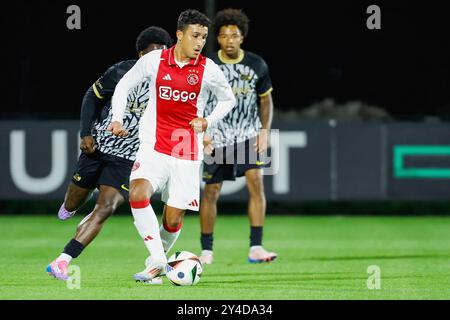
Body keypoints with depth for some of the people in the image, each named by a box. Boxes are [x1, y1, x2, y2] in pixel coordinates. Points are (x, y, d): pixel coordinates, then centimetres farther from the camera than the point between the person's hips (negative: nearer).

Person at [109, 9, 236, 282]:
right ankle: (157, 260, -20)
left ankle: (159, 259, 29)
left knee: (173, 218, 0)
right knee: (138, 193, -26)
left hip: (187, 153, 0)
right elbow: (124, 85, 13)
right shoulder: (154, 60, -2)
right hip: (154, 146, 0)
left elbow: (228, 100, 13)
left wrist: (207, 121, -3)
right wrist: (117, 119, 1)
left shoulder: (209, 70, -3)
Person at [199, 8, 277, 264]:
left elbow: (265, 99, 10)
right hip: (217, 137, -1)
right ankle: (206, 251, 16)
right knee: (211, 192, 1)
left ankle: (256, 248, -18)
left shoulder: (257, 65, -1)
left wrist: (265, 131, -1)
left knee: (256, 181, -17)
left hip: (248, 135, 1)